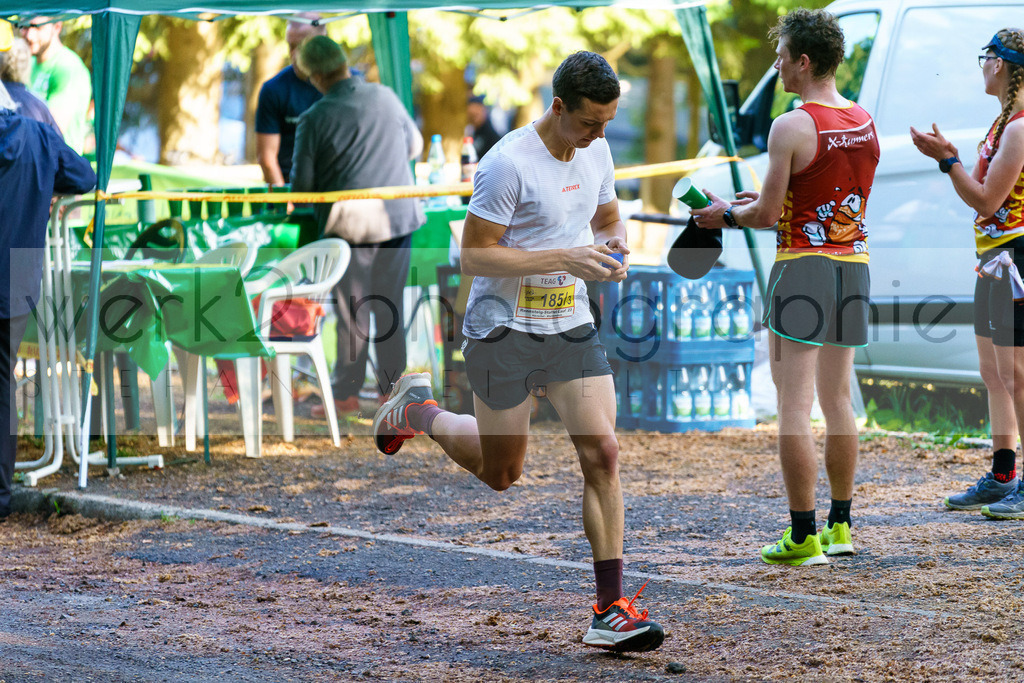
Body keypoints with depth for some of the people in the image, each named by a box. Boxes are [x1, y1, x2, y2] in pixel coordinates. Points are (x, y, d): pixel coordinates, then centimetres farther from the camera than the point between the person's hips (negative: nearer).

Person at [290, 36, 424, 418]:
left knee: (352, 311, 6)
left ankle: (346, 393, 10)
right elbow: (415, 146, 16)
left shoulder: (315, 119, -11)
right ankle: (392, 387, 17)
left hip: (351, 221, -3)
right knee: (391, 306, 12)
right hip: (398, 216, 3)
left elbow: (301, 184, -7)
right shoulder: (385, 97, 1)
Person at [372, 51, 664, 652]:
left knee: (602, 453, -10)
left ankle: (610, 611, -7)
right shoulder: (508, 163, -20)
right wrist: (564, 257, -26)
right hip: (504, 331, -5)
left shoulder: (596, 150, 3)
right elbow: (475, 256, -19)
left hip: (572, 326, 5)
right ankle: (416, 408, 38)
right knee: (500, 474, 9)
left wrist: (615, 253, -4)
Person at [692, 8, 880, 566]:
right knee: (837, 400, 15)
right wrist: (767, 200, 24)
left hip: (803, 265, -7)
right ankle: (840, 526, 19)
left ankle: (803, 537, -5)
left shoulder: (791, 127, -13)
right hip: (853, 265, 7)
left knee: (794, 406, -4)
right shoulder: (866, 123, 9)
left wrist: (726, 215, 7)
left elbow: (768, 214, -12)